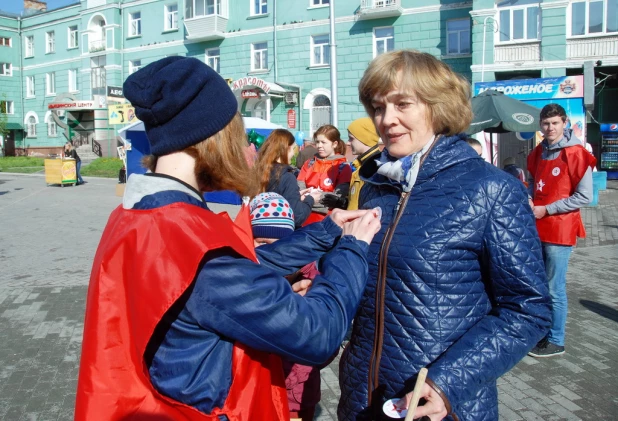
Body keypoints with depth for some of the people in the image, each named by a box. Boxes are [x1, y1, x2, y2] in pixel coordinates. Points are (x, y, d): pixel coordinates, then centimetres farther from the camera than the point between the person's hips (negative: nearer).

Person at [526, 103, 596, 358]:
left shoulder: (576, 154, -10)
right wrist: (529, 199, 2)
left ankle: (555, 342, 13)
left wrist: (546, 209, -13)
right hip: (536, 229, 7)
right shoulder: (538, 153, 11)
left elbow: (584, 197, -12)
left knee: (555, 290, -1)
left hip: (559, 231, -7)